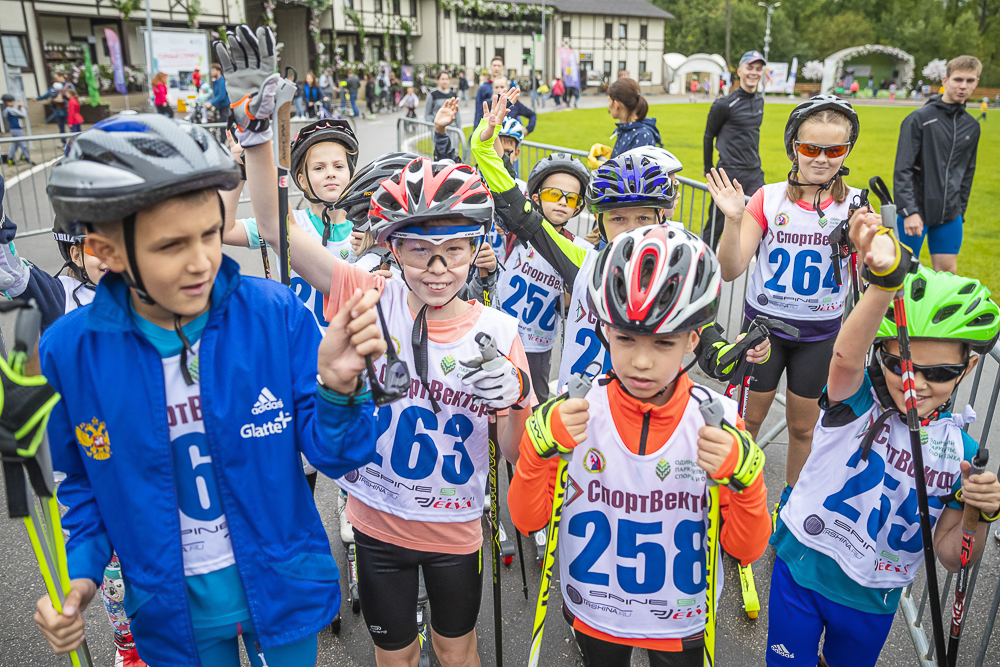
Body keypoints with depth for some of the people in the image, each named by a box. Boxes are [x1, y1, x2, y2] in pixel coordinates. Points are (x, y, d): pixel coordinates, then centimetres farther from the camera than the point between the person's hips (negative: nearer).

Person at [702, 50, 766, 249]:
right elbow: (709, 136, 1)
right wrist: (708, 169, 7)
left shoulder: (759, 101, 11)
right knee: (716, 225, 1)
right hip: (729, 173, -6)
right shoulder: (724, 104, -9)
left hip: (755, 173, 6)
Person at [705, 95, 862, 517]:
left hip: (819, 332, 1)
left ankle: (791, 497, 38)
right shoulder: (768, 198, -9)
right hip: (765, 324, -1)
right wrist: (733, 219, -28)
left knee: (802, 425, 15)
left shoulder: (856, 204, -6)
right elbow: (730, 270, -14)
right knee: (750, 416, 12)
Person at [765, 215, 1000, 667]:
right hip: (801, 573, -3)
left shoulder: (961, 450, -7)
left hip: (873, 599, 3)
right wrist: (887, 278, -61)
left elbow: (951, 556, -1)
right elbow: (846, 355, -44)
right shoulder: (858, 399, -18)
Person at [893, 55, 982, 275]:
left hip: (950, 215, 5)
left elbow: (967, 172, 19)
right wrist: (909, 211, -21)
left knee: (948, 273, 6)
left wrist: (960, 210, 15)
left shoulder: (972, 126, 11)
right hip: (917, 211, -5)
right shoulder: (920, 118, -8)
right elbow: (902, 170, -13)